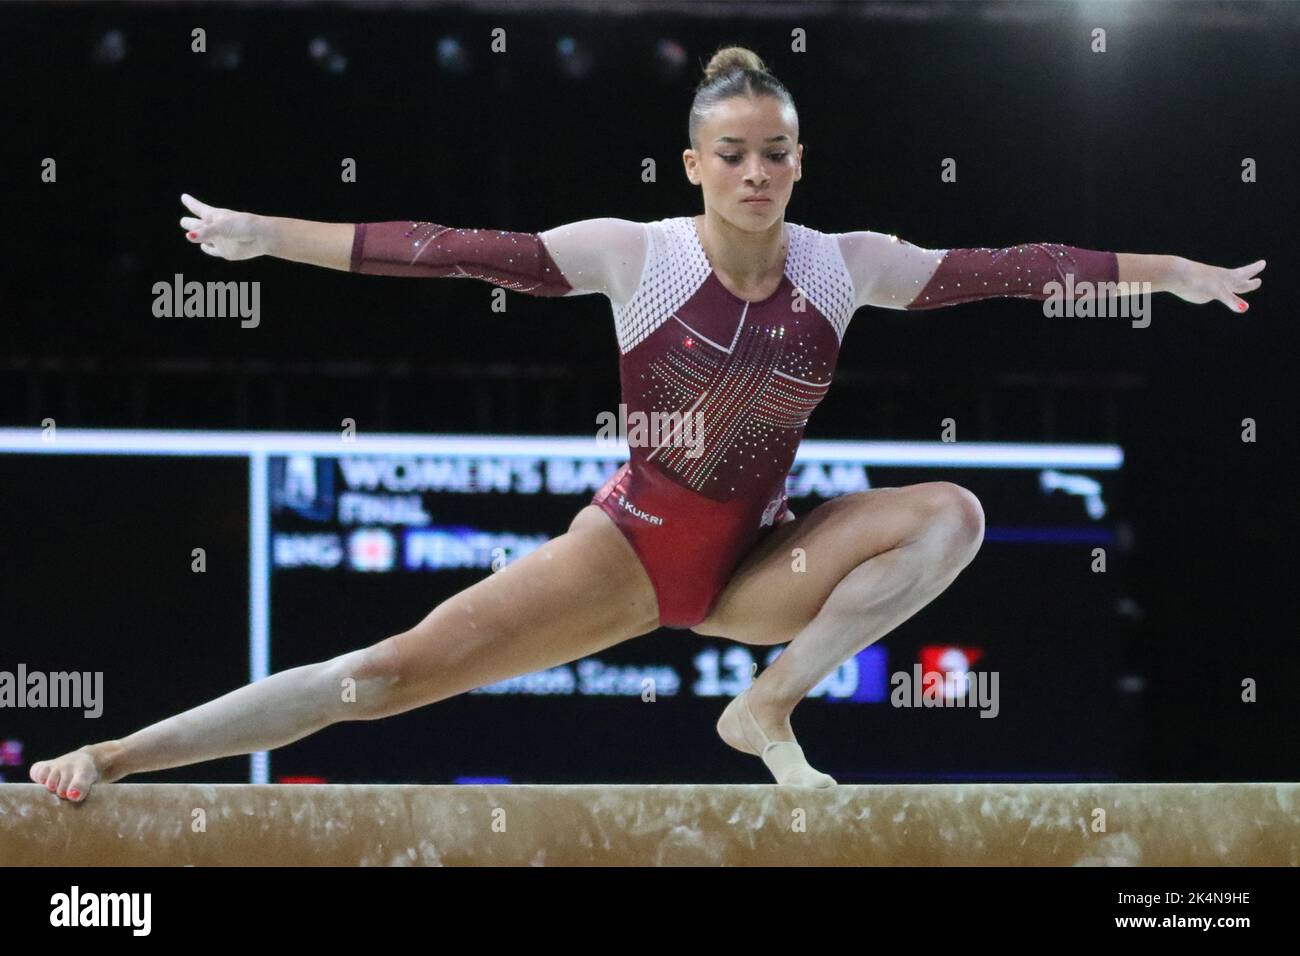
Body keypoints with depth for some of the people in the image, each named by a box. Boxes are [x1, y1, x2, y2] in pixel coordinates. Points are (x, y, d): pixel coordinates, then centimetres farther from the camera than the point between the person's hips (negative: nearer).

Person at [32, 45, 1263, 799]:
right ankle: (114, 759, -15)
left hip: (755, 566, 3)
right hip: (630, 543, -3)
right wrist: (272, 236, -20)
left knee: (951, 513, -19)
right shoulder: (635, 254, -14)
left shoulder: (846, 266, -7)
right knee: (395, 670, -15)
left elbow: (1008, 268, -6)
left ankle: (770, 708, -18)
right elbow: (462, 251, -16)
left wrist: (1176, 272, -8)